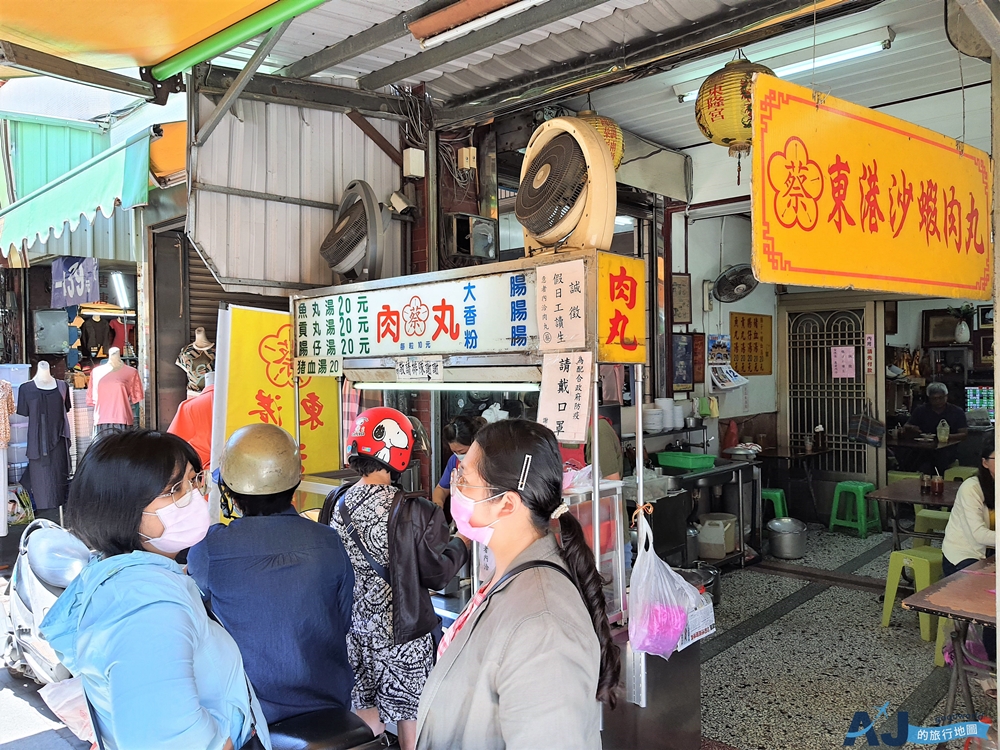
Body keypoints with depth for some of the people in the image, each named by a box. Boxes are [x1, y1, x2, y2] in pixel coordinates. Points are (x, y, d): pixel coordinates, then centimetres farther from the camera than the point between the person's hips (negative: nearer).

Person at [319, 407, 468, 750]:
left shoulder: (335, 504, -9)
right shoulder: (416, 513, -24)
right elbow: (438, 574, -13)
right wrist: (461, 544, 4)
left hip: (354, 629, 5)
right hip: (402, 633, -4)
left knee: (365, 709, 23)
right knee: (410, 714, 16)